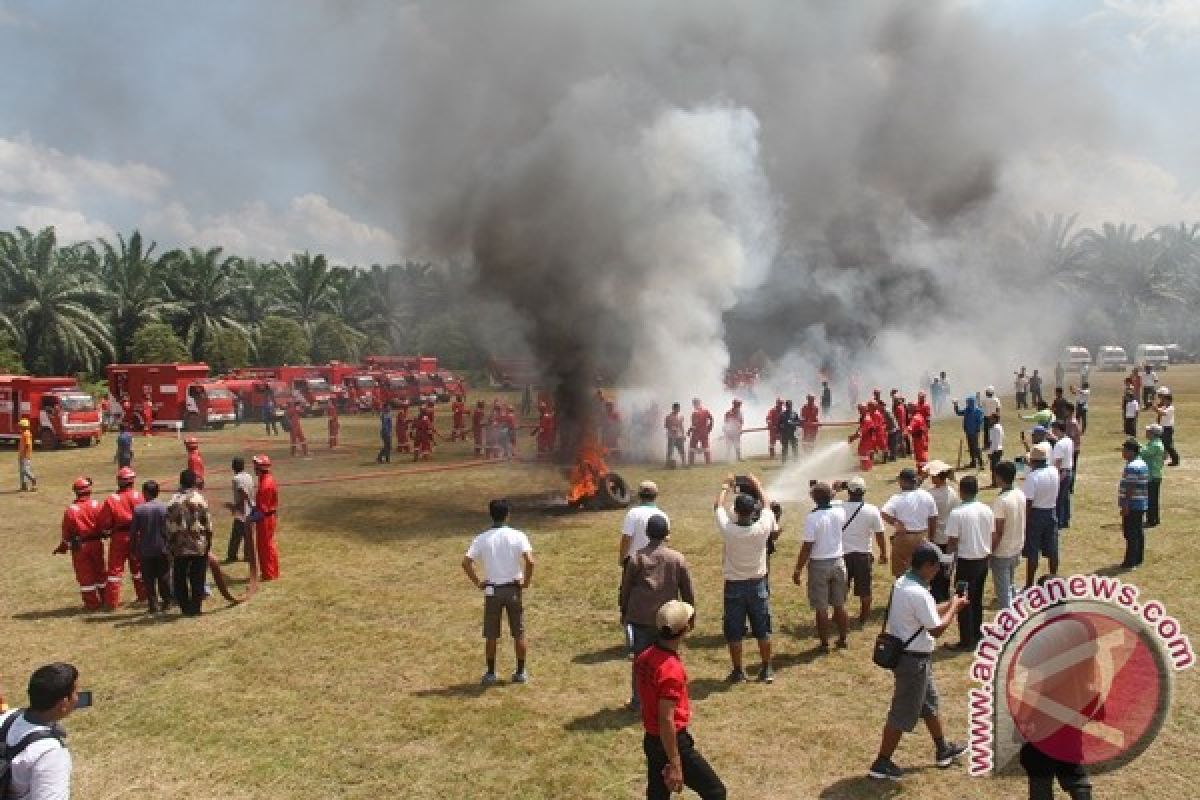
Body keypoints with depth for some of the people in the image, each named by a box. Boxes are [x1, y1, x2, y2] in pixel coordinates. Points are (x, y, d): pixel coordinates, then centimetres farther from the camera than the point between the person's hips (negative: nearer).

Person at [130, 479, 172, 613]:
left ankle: (153, 605, 6)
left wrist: (134, 549, 8)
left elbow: (133, 532, -3)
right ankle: (166, 602, 16)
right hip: (163, 549, 1)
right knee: (164, 577, 12)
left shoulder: (138, 509, -7)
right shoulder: (165, 507, -5)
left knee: (149, 579, 6)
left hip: (146, 550, -1)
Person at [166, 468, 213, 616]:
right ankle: (195, 608, 6)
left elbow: (170, 527, -1)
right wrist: (208, 542, 7)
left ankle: (185, 607, 13)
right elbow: (207, 524, -4)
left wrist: (170, 545, 9)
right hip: (199, 546, -1)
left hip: (180, 548, 1)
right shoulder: (199, 499, -6)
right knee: (197, 579, 5)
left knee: (180, 579, 12)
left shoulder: (173, 501, -2)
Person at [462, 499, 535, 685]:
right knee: (519, 633, 11)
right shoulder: (517, 536, -6)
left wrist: (478, 582, -2)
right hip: (513, 589, 0)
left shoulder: (482, 538, -2)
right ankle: (520, 672, 16)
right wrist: (526, 581, -5)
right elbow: (529, 561, -19)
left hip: (492, 591, 1)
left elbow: (466, 562, -10)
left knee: (491, 635, 11)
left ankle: (490, 673, 16)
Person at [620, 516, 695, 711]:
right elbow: (688, 591, 3)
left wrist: (624, 613, 14)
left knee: (641, 659, 11)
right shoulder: (677, 559, -3)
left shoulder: (636, 558, -4)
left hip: (640, 618, 0)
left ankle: (638, 700, 17)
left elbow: (625, 589, 2)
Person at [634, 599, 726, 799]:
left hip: (651, 741, 8)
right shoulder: (672, 669, -26)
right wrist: (675, 765, -19)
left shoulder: (645, 657, 0)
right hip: (673, 744, -8)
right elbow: (666, 720, -24)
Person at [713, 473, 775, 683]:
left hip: (734, 586, -2)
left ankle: (738, 671, 17)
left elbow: (717, 506, -1)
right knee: (763, 630, 14)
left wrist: (726, 486, 13)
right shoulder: (762, 528, -18)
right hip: (758, 584, 2)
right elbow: (766, 505, 2)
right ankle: (766, 669, 22)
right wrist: (757, 484, 15)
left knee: (734, 633, 9)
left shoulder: (727, 529, -20)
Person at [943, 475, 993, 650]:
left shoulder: (957, 513, -18)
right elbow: (992, 536, 6)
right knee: (977, 599, 19)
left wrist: (951, 561, -2)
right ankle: (977, 636, 29)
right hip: (983, 558, 6)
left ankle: (967, 641, 8)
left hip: (966, 560, -6)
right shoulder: (987, 511, -1)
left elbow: (953, 541, -15)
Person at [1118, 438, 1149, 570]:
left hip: (1132, 505, -10)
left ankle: (1130, 562, -4)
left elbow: (1130, 488, -22)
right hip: (1142, 504, 10)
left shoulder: (1132, 467, -19)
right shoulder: (1142, 464, 14)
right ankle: (1138, 559, 21)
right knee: (1139, 533, 14)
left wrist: (1125, 505, -21)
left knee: (1131, 534, -6)